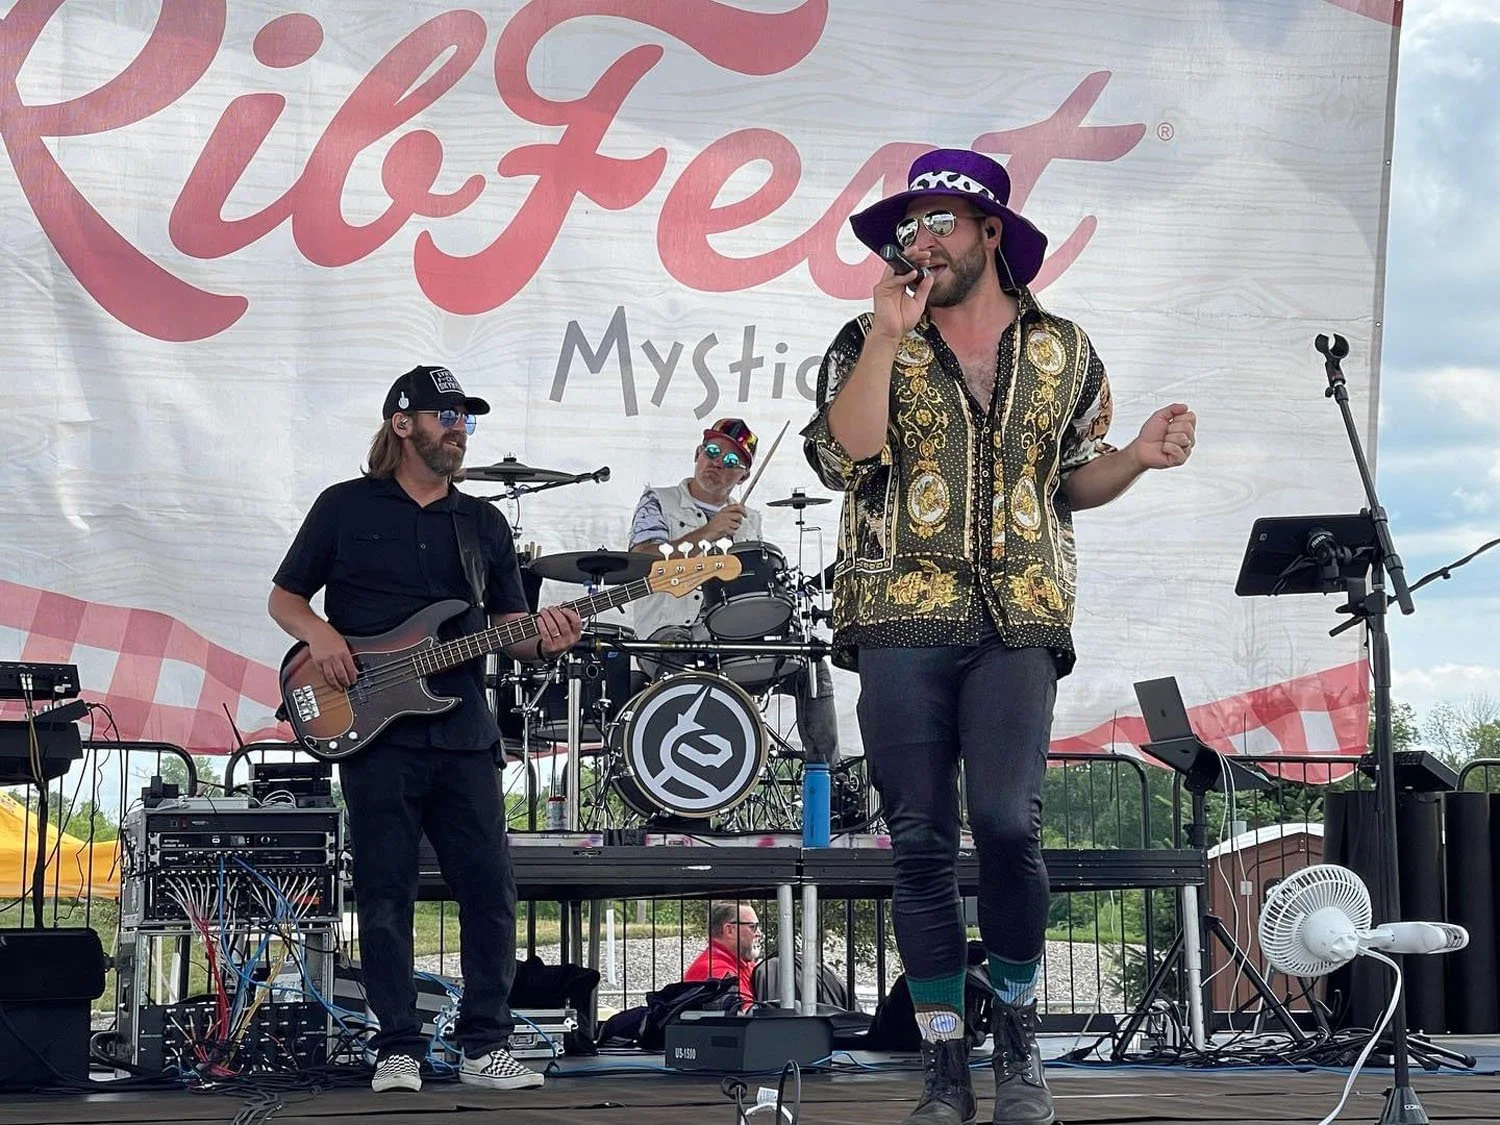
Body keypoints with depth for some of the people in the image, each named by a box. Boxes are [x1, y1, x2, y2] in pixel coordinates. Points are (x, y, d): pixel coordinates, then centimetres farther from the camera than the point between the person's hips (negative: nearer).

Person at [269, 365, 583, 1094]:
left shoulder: (483, 523, 14)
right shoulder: (346, 507, 5)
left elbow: (508, 627, 13)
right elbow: (284, 597, 9)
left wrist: (541, 639, -9)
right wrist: (321, 636, -11)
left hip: (463, 735, 3)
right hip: (374, 733, -3)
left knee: (490, 892, 0)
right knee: (386, 896, 0)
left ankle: (485, 1046, 8)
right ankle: (398, 1050, 8)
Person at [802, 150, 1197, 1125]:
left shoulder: (1065, 352, 13)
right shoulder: (870, 343, 8)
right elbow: (845, 457, -8)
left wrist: (1139, 457, 3)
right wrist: (891, 333, -11)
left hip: (1019, 622, 0)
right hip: (902, 621, 0)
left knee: (1007, 823, -17)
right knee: (922, 845, 0)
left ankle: (1020, 1039, 5)